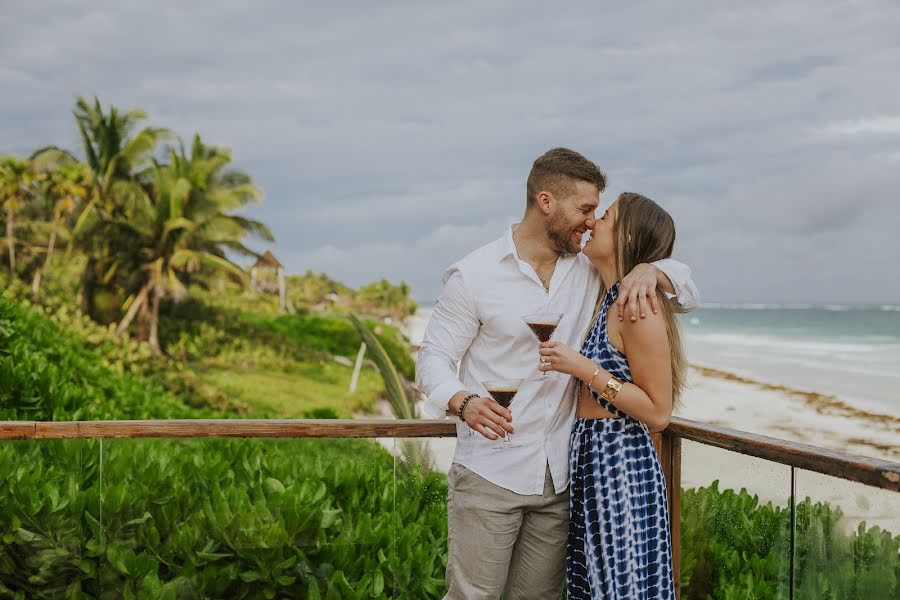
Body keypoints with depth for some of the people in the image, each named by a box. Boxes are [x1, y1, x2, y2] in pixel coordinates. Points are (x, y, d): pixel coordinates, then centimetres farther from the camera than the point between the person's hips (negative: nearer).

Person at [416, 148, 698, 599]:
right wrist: (463, 402, -25)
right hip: (490, 474, -4)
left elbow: (686, 287, 12)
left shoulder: (591, 271, 9)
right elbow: (433, 358, -3)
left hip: (559, 477, 4)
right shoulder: (474, 275, -3)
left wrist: (648, 270, -12)